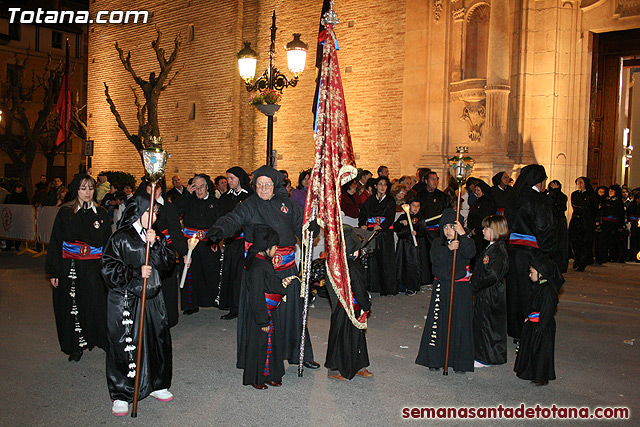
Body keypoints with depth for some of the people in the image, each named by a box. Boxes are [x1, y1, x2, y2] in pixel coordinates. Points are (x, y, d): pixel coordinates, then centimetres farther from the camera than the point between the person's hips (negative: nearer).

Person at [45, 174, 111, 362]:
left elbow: (107, 243, 9)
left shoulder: (101, 214, 6)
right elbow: (55, 243, 4)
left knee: (96, 304, -2)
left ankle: (104, 339, 15)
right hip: (70, 267, 0)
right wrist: (53, 271, 0)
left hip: (94, 268, 0)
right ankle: (77, 346, 18)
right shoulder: (65, 213, 3)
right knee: (73, 306, 4)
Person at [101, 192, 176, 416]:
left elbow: (168, 263, 1)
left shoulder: (154, 236, 10)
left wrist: (155, 244, -13)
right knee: (124, 346, 0)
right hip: (125, 301, -5)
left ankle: (156, 384, 30)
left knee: (159, 340, 10)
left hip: (152, 298, 6)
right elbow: (109, 269, -11)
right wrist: (136, 273, -19)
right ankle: (121, 394, 17)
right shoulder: (120, 238, -7)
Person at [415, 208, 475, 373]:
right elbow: (435, 259, -11)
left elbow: (469, 254, -23)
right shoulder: (438, 243, 5)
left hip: (461, 288, -2)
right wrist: (448, 248, -25)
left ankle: (460, 362, 14)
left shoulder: (465, 242, -1)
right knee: (438, 322, 3)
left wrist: (463, 234, -29)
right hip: (441, 287, 2)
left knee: (459, 323, 2)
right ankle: (435, 360, 15)